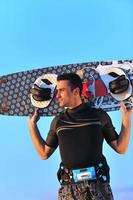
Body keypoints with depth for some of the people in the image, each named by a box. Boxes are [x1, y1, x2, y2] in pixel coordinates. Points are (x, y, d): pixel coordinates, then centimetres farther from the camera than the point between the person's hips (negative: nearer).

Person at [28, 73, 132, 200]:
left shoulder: (99, 116, 1)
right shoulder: (58, 121, 8)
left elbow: (120, 148, 3)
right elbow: (44, 154, 14)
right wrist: (32, 125, 12)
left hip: (98, 186, -2)